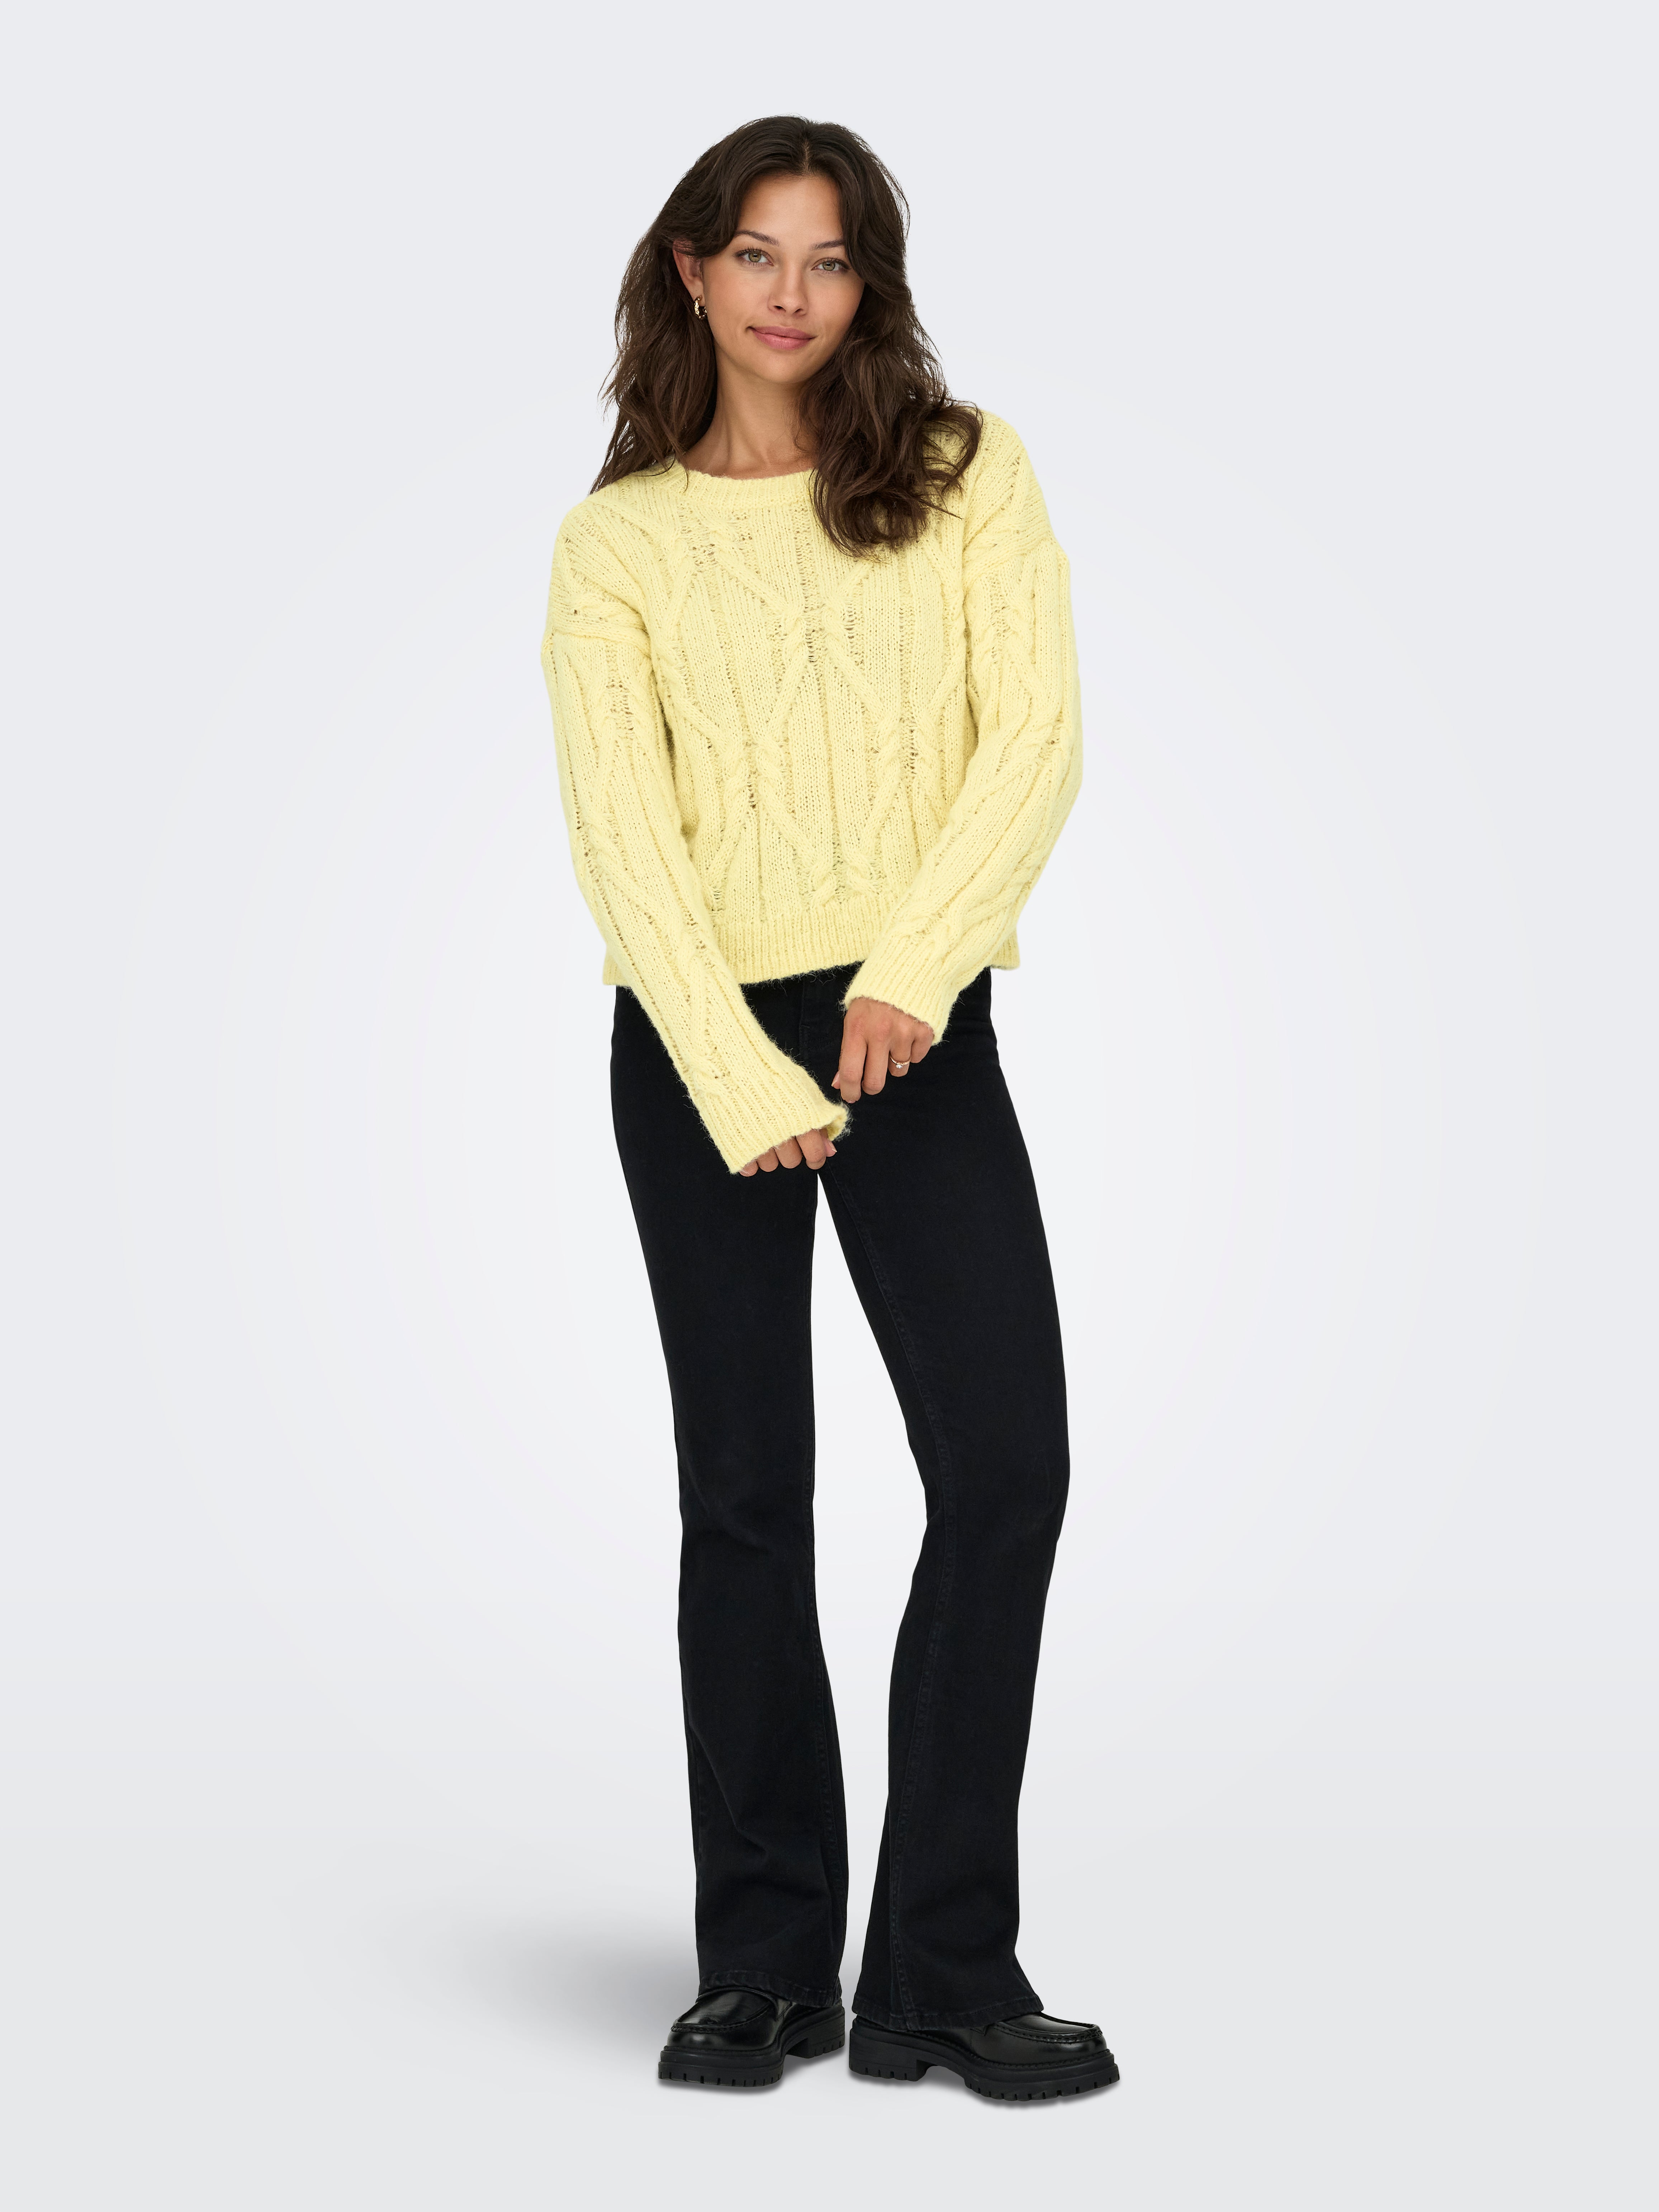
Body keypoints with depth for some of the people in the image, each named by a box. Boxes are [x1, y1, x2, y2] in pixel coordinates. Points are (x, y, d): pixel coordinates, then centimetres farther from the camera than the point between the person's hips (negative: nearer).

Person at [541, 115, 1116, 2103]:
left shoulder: (969, 473, 7)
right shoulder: (617, 541, 6)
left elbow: (1034, 735, -3)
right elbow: (619, 828, -3)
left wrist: (912, 968, -16)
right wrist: (740, 1076, -14)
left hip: (915, 1028, 1)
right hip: (699, 1041, 0)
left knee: (1006, 1468, -9)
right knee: (744, 1493, 3)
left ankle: (943, 1971, 1)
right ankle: (765, 1966, 14)